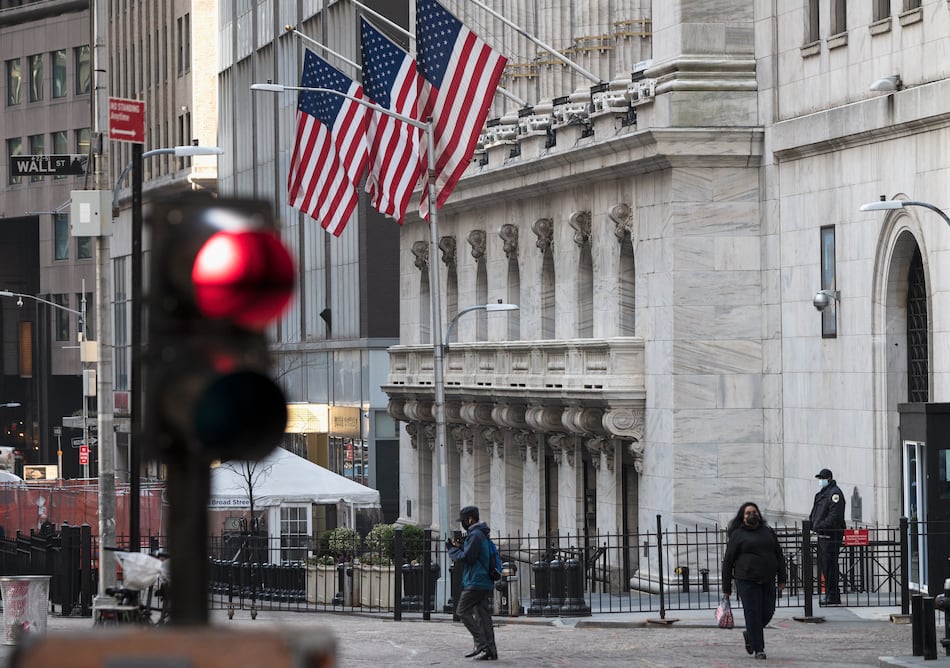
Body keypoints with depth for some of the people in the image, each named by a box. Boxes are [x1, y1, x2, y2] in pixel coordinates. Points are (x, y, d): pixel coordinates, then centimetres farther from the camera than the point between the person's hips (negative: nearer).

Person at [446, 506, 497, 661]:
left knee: (462, 611, -5)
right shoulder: (482, 534, 19)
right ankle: (490, 650, 5)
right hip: (485, 583, 10)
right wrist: (459, 547, 13)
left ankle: (481, 643, -11)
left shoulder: (475, 535, -14)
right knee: (483, 616, 8)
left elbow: (466, 558, -18)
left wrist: (452, 549, -3)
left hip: (475, 583, -10)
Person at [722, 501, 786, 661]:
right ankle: (758, 649, 0)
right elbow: (728, 562, 1)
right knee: (753, 613, -6)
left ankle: (749, 634, 31)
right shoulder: (737, 535, 1)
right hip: (747, 581, -4)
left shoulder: (768, 532, 14)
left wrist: (781, 579, 7)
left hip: (767, 581, 4)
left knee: (767, 612, 4)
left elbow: (779, 556, 16)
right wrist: (726, 588, -1)